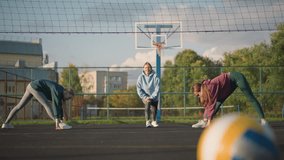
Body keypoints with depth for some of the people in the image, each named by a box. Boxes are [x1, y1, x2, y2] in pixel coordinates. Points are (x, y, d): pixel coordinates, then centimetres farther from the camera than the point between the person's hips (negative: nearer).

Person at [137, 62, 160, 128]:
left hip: (154, 97, 0)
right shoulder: (141, 77, 0)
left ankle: (153, 121, 19)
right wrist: (145, 97, -14)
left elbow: (157, 88, -9)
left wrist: (152, 97, -18)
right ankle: (148, 121, -29)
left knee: (153, 109, -13)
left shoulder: (155, 77, -4)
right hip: (145, 97, 0)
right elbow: (139, 89, -3)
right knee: (148, 103, -30)